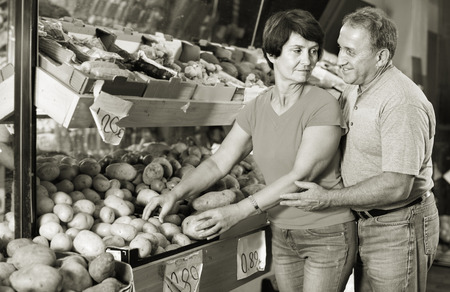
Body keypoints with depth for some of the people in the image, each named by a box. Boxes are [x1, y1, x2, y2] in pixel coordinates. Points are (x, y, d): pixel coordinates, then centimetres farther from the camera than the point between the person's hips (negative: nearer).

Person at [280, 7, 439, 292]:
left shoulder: (402, 102, -24)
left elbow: (397, 186, -28)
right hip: (363, 223, 9)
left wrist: (329, 198, -24)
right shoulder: (353, 92, 6)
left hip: (398, 228, -8)